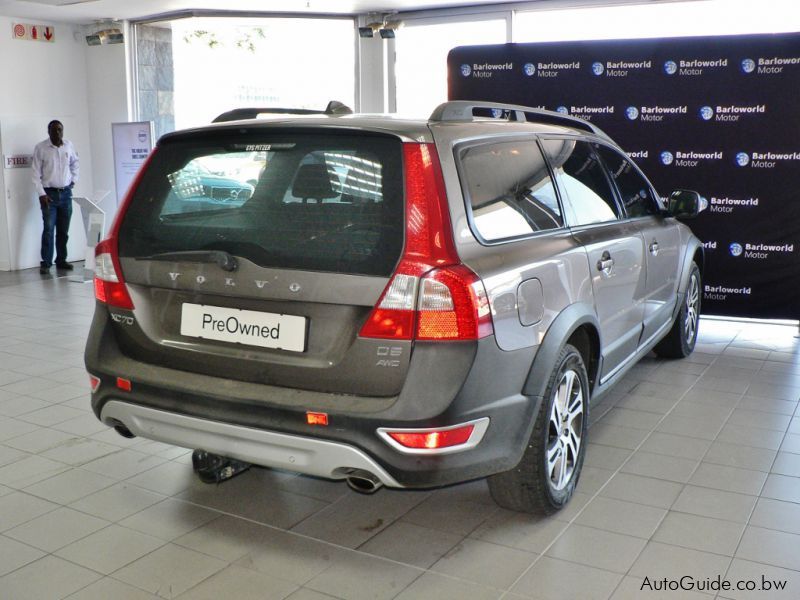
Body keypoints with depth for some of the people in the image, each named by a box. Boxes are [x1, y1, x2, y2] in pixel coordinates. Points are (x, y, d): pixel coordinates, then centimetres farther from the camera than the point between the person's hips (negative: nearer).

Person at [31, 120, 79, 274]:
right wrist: (41, 194, -12)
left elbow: (75, 163, 22)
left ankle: (61, 260, 17)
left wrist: (74, 180, 12)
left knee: (64, 230, 7)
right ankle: (46, 263, -3)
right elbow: (36, 173, -6)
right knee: (48, 229, -8)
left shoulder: (69, 145, 3)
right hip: (49, 193, -3)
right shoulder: (40, 148, -7)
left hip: (66, 193, 3)